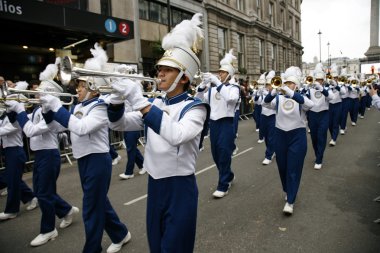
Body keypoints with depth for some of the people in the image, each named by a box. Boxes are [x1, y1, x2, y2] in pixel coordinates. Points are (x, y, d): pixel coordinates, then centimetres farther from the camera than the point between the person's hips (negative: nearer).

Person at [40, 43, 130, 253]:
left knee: (92, 209, 3)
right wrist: (47, 108, -4)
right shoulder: (78, 106, 10)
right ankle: (120, 235, 39)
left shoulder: (100, 107, -16)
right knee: (99, 202, 20)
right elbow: (55, 125, 13)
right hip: (83, 160, 9)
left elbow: (81, 128, -31)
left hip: (97, 160, -9)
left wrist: (57, 106, -27)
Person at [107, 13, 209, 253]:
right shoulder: (155, 104, 5)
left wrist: (139, 101, -35)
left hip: (180, 187, -6)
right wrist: (117, 98, -16)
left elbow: (176, 135, -33)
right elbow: (120, 124, 4)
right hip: (154, 184, 6)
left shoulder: (194, 107, -14)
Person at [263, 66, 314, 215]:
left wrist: (292, 93, -38)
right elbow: (266, 104, -14)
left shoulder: (300, 98, -4)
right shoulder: (278, 98, 3)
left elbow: (310, 104, -26)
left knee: (293, 169, -1)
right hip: (280, 135, 3)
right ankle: (288, 191, 40)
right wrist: (272, 93, -33)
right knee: (282, 167, 15)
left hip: (297, 136, -3)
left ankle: (290, 201, 6)